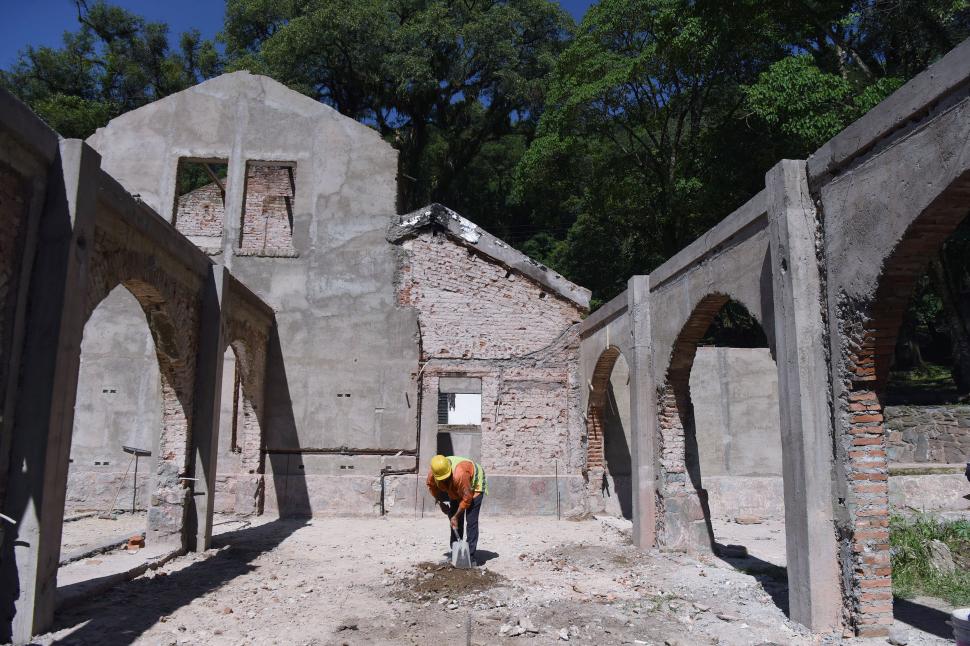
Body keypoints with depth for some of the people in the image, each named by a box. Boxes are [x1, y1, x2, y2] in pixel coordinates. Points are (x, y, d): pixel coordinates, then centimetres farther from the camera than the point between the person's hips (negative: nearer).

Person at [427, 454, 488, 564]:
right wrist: (440, 502, -4)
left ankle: (471, 556, -10)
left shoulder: (459, 474, -45)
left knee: (471, 521, -14)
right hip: (456, 490, 6)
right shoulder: (432, 475, -25)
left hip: (474, 486, -6)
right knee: (456, 521, 5)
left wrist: (456, 516, -24)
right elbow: (432, 486, 1)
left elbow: (466, 499, -34)